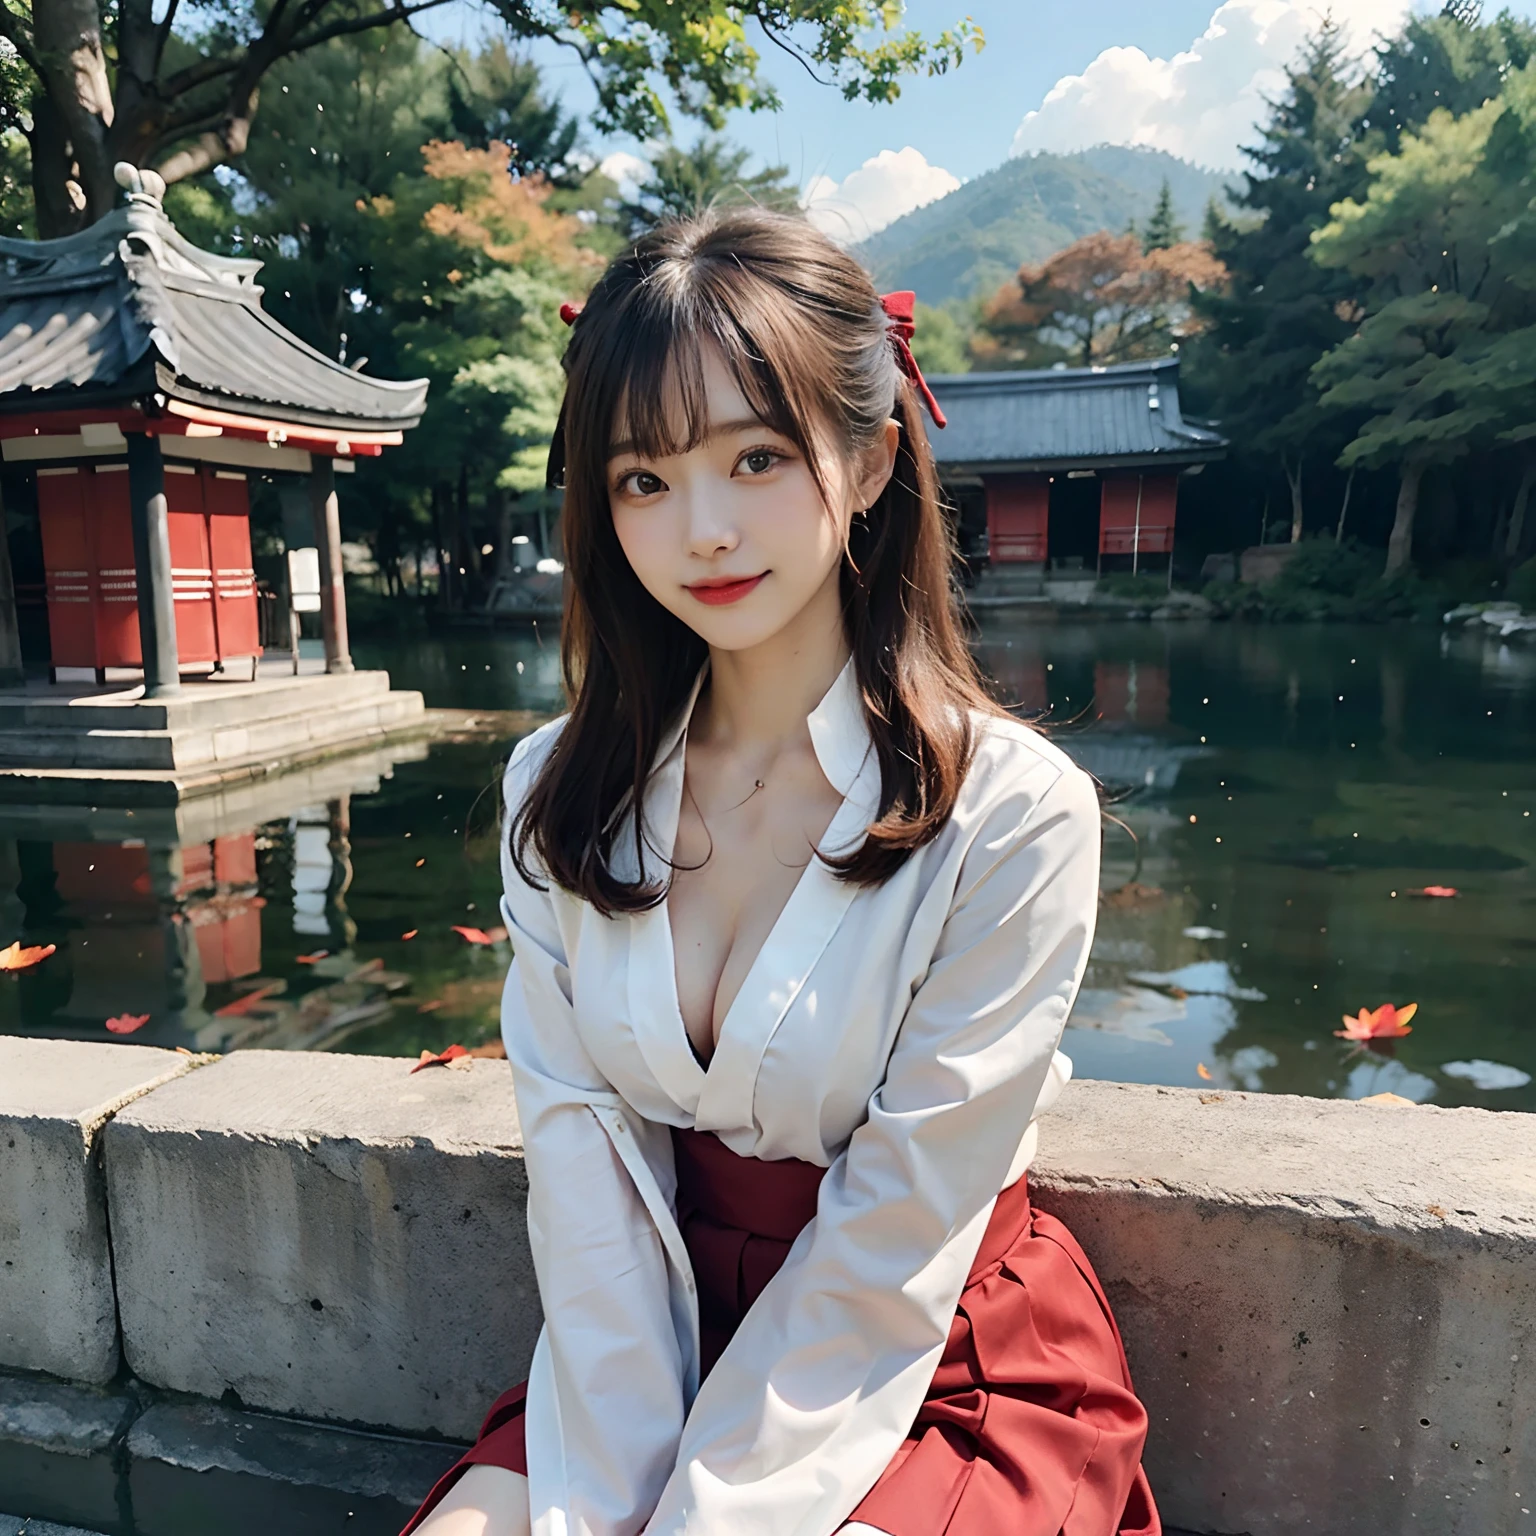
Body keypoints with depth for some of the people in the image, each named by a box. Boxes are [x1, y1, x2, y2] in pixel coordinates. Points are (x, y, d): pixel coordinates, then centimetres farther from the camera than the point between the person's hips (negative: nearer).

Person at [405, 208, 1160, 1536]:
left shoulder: (1013, 814, -20)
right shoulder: (564, 794, -6)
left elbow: (893, 1250, -17)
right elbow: (579, 1152, -8)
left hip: (944, 1373, -2)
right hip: (662, 1350, 3)